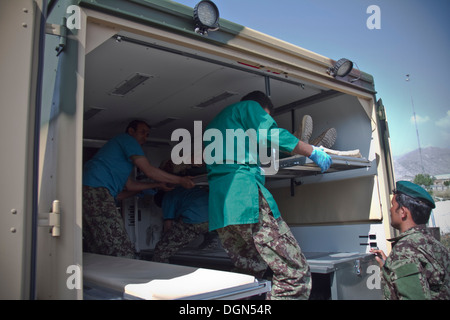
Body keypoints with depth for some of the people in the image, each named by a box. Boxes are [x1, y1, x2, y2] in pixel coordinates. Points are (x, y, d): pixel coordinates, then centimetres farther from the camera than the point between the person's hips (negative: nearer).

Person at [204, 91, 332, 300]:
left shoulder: (215, 123, 35)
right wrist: (314, 153, 9)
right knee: (295, 274, -9)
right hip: (245, 192, -9)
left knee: (249, 275, 15)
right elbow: (273, 134, -1)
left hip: (218, 206, 9)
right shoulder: (249, 106, 12)